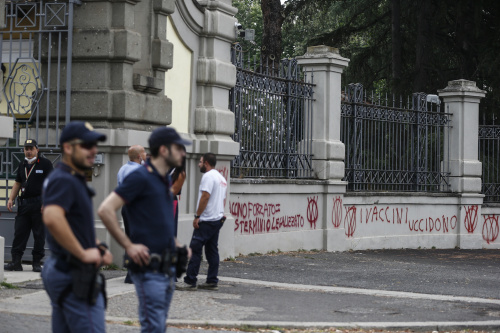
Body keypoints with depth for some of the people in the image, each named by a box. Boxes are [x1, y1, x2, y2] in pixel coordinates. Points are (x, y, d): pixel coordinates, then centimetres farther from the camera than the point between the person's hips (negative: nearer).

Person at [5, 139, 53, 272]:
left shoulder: (45, 163, -3)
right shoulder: (22, 165, 16)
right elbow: (17, 183, 21)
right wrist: (11, 199, 9)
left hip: (39, 204, -5)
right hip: (24, 203, 6)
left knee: (39, 235, 0)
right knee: (19, 232, 2)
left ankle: (37, 262, 6)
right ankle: (16, 261, 5)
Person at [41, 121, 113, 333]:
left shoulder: (75, 180, 18)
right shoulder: (63, 180, -15)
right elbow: (51, 218, -33)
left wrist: (97, 247, 15)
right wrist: (83, 253, -25)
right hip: (74, 276, -10)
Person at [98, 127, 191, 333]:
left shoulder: (165, 180, 17)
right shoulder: (141, 177, -11)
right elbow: (105, 210, -18)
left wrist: (176, 245, 14)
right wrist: (128, 246, -18)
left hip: (167, 267, 9)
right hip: (148, 267, -9)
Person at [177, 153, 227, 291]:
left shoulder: (208, 176, -13)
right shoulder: (221, 177, 18)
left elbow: (205, 197, -20)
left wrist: (197, 216, -17)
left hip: (206, 221, -10)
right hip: (218, 219, 10)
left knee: (195, 249, -8)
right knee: (212, 251, 10)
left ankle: (190, 282, -8)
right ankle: (212, 282, 10)